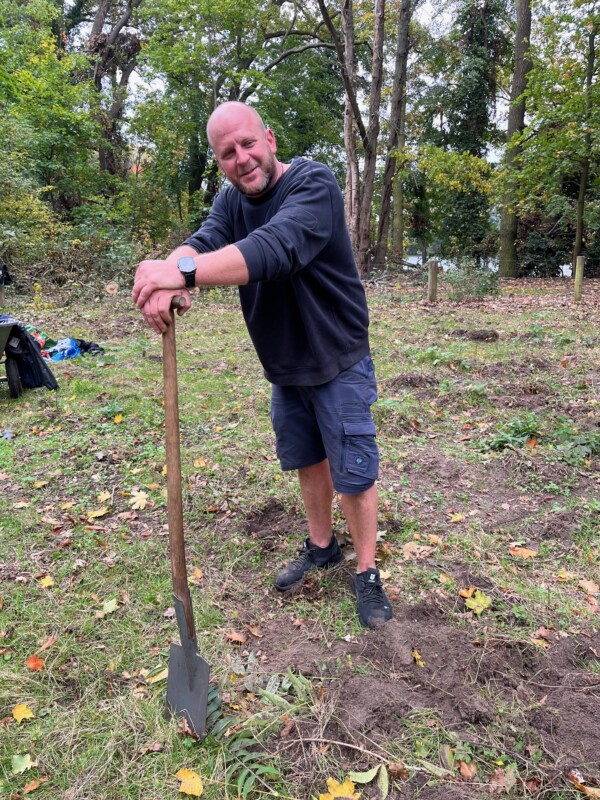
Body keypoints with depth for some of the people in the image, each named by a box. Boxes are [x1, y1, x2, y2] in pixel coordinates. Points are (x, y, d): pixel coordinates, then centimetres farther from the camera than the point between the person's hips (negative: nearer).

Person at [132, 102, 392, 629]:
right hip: (284, 366, 6)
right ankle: (321, 547, 40)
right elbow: (203, 243, -17)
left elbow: (276, 248, -39)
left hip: (338, 363, -6)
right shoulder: (231, 200, 2)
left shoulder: (313, 185, -20)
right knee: (307, 462, 19)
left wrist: (183, 271, -50)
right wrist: (168, 276, -41)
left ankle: (367, 575, 22)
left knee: (354, 473, 2)